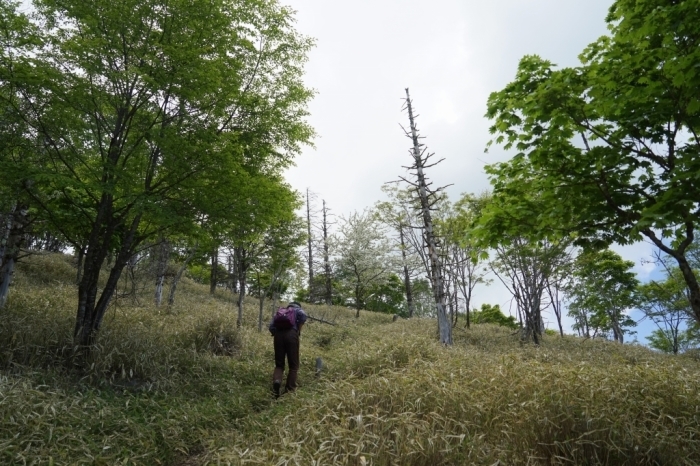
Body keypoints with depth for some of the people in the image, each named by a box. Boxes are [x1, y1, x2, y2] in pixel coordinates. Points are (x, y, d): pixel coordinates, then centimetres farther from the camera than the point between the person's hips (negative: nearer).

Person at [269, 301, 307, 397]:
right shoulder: (298, 310, 22)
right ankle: (290, 390, 3)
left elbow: (271, 326, 17)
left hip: (278, 335, 3)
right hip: (291, 334, -3)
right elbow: (303, 315, -3)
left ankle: (276, 381, -17)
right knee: (293, 365, 7)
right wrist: (299, 330, 5)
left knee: (279, 364, 11)